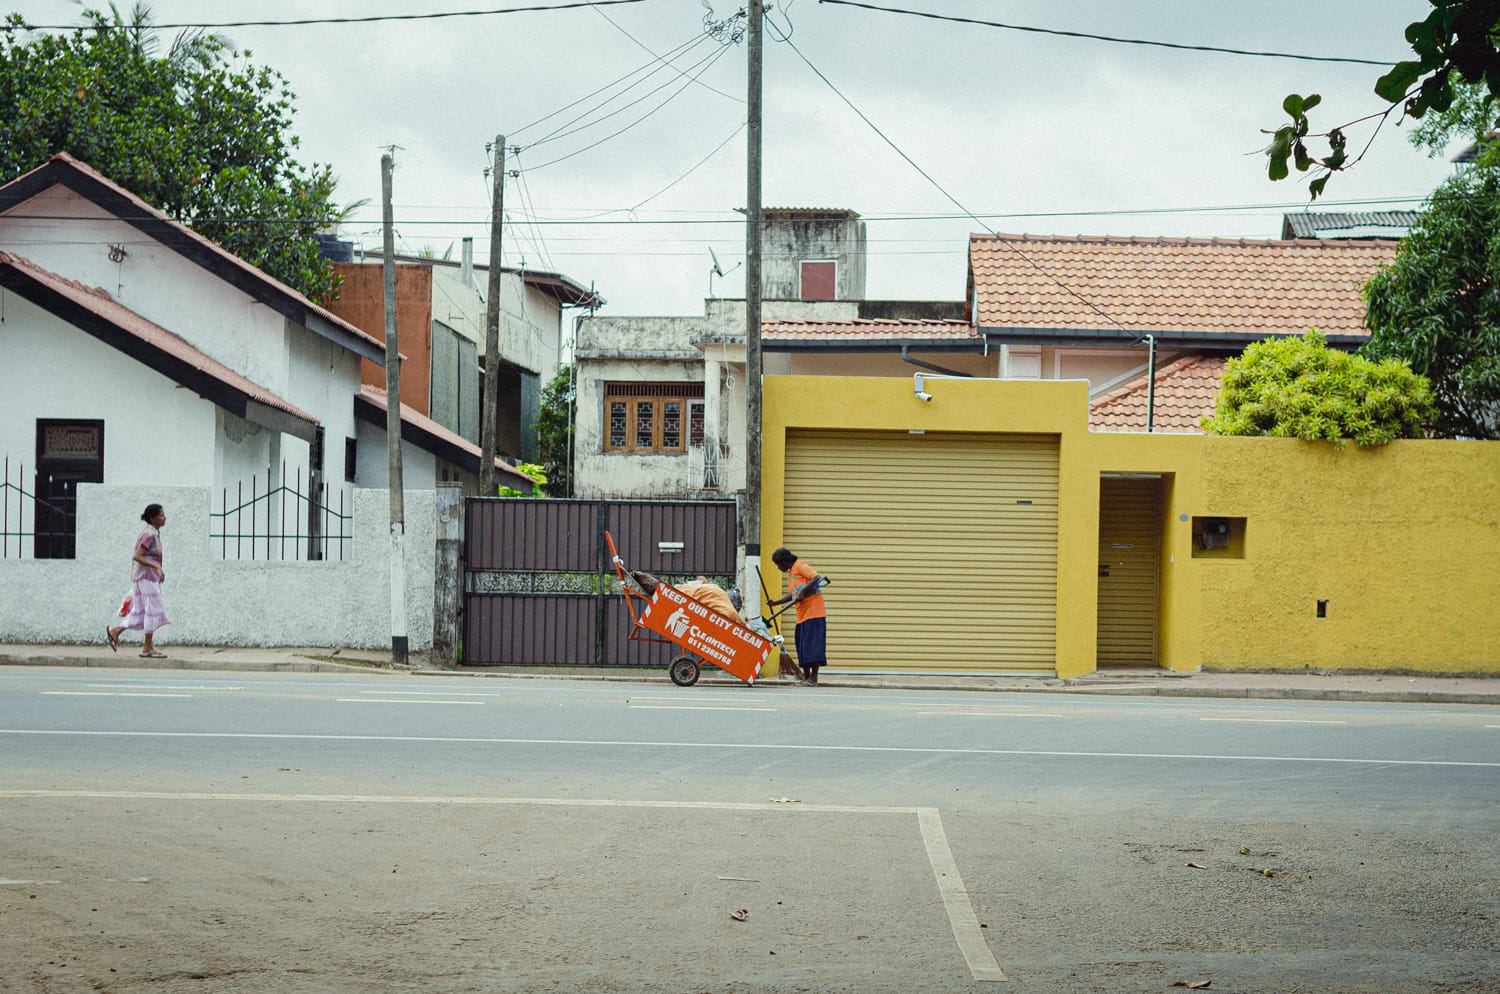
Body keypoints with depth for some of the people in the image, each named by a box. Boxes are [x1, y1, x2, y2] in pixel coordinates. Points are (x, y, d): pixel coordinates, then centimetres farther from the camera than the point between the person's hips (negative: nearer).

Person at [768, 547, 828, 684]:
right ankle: (806, 677, 14)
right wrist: (775, 603, 12)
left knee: (813, 645, -11)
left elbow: (817, 578, -19)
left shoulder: (801, 567, -7)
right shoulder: (790, 573, 21)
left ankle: (813, 678, -13)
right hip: (802, 615, 10)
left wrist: (803, 591, -22)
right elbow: (791, 594, 23)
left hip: (813, 612, -10)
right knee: (802, 647, 9)